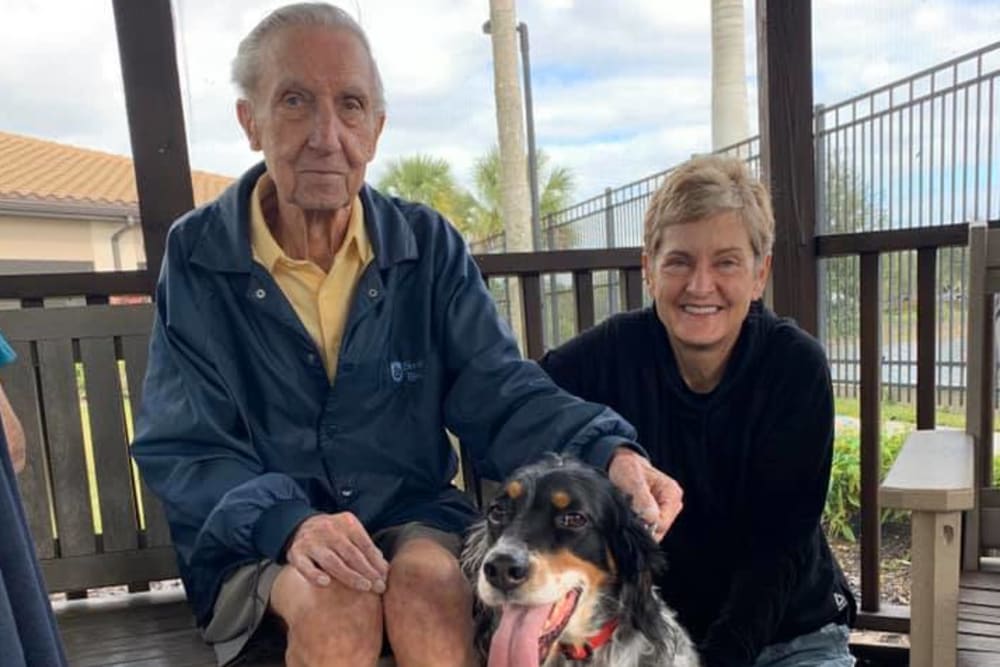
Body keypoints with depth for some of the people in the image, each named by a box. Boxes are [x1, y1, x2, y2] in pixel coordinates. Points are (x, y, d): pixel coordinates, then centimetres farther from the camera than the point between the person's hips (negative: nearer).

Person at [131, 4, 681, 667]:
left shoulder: (429, 245, -2)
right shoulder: (196, 256, -5)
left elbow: (500, 393, -6)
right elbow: (182, 449, -7)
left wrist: (609, 454, -25)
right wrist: (289, 523, -26)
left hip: (413, 516, 1)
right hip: (258, 542, 0)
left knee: (430, 584, -29)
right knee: (337, 604, -30)